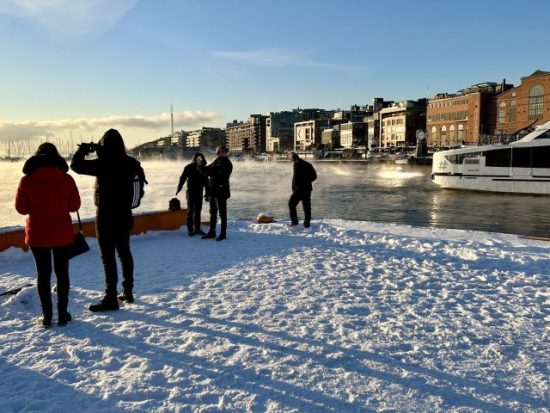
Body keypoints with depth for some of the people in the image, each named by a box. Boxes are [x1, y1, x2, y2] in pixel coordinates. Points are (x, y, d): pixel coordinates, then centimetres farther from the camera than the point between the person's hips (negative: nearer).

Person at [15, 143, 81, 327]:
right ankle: (62, 314, 16)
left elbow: (21, 208, -3)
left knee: (43, 274, 10)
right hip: (62, 234, 0)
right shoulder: (66, 179, -9)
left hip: (37, 234, 0)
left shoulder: (27, 181, -8)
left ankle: (46, 315, 14)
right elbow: (74, 206, -2)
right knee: (62, 272, 11)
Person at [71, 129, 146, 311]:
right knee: (124, 252, 16)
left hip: (106, 216, -7)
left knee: (108, 256, -2)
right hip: (124, 214, 7)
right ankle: (128, 291, 24)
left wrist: (84, 148, 3)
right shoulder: (130, 163, 0)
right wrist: (98, 151, 18)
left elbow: (76, 165, -12)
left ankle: (111, 298, 1)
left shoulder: (103, 164, -19)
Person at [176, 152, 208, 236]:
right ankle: (190, 229, 7)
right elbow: (182, 178, -11)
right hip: (191, 192, -4)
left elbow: (206, 181, 9)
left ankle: (197, 228, 18)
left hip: (199, 192, 4)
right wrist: (178, 189, -20)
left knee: (198, 210, 10)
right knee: (190, 210, 1)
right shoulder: (189, 167, -7)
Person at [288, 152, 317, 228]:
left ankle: (294, 221, -1)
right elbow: (314, 176, 16)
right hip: (308, 188, 7)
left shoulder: (297, 165, -8)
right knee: (307, 206, 9)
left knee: (291, 204, 5)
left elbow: (295, 176, -14)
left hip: (299, 188, -7)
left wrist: (294, 188, -3)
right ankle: (307, 223, 8)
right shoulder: (308, 165, 13)